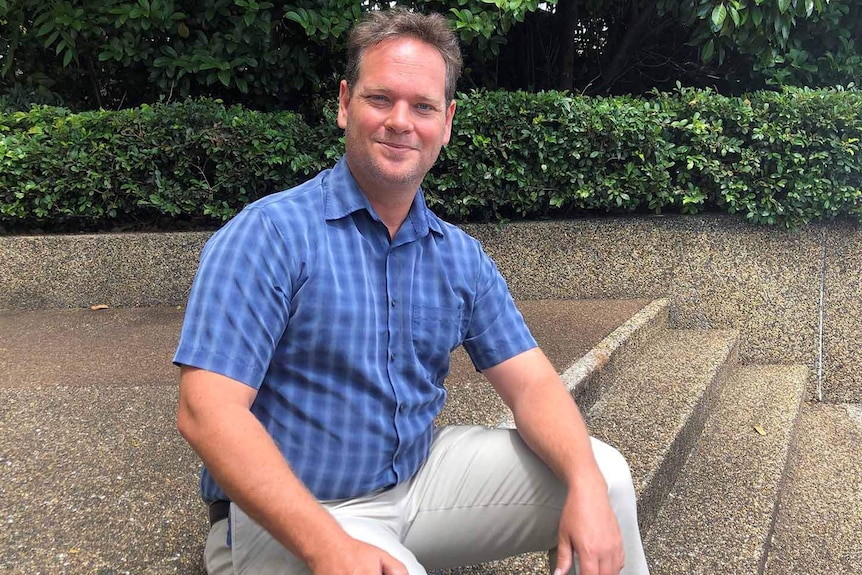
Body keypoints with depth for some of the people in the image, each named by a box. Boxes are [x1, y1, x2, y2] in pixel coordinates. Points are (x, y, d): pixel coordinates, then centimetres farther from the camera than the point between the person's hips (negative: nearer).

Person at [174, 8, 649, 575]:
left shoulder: (462, 256, 5)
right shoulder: (269, 233, -15)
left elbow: (531, 383, 2)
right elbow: (206, 409, -22)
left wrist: (586, 488, -19)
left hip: (419, 477, 6)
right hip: (284, 517, -5)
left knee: (603, 474, -1)